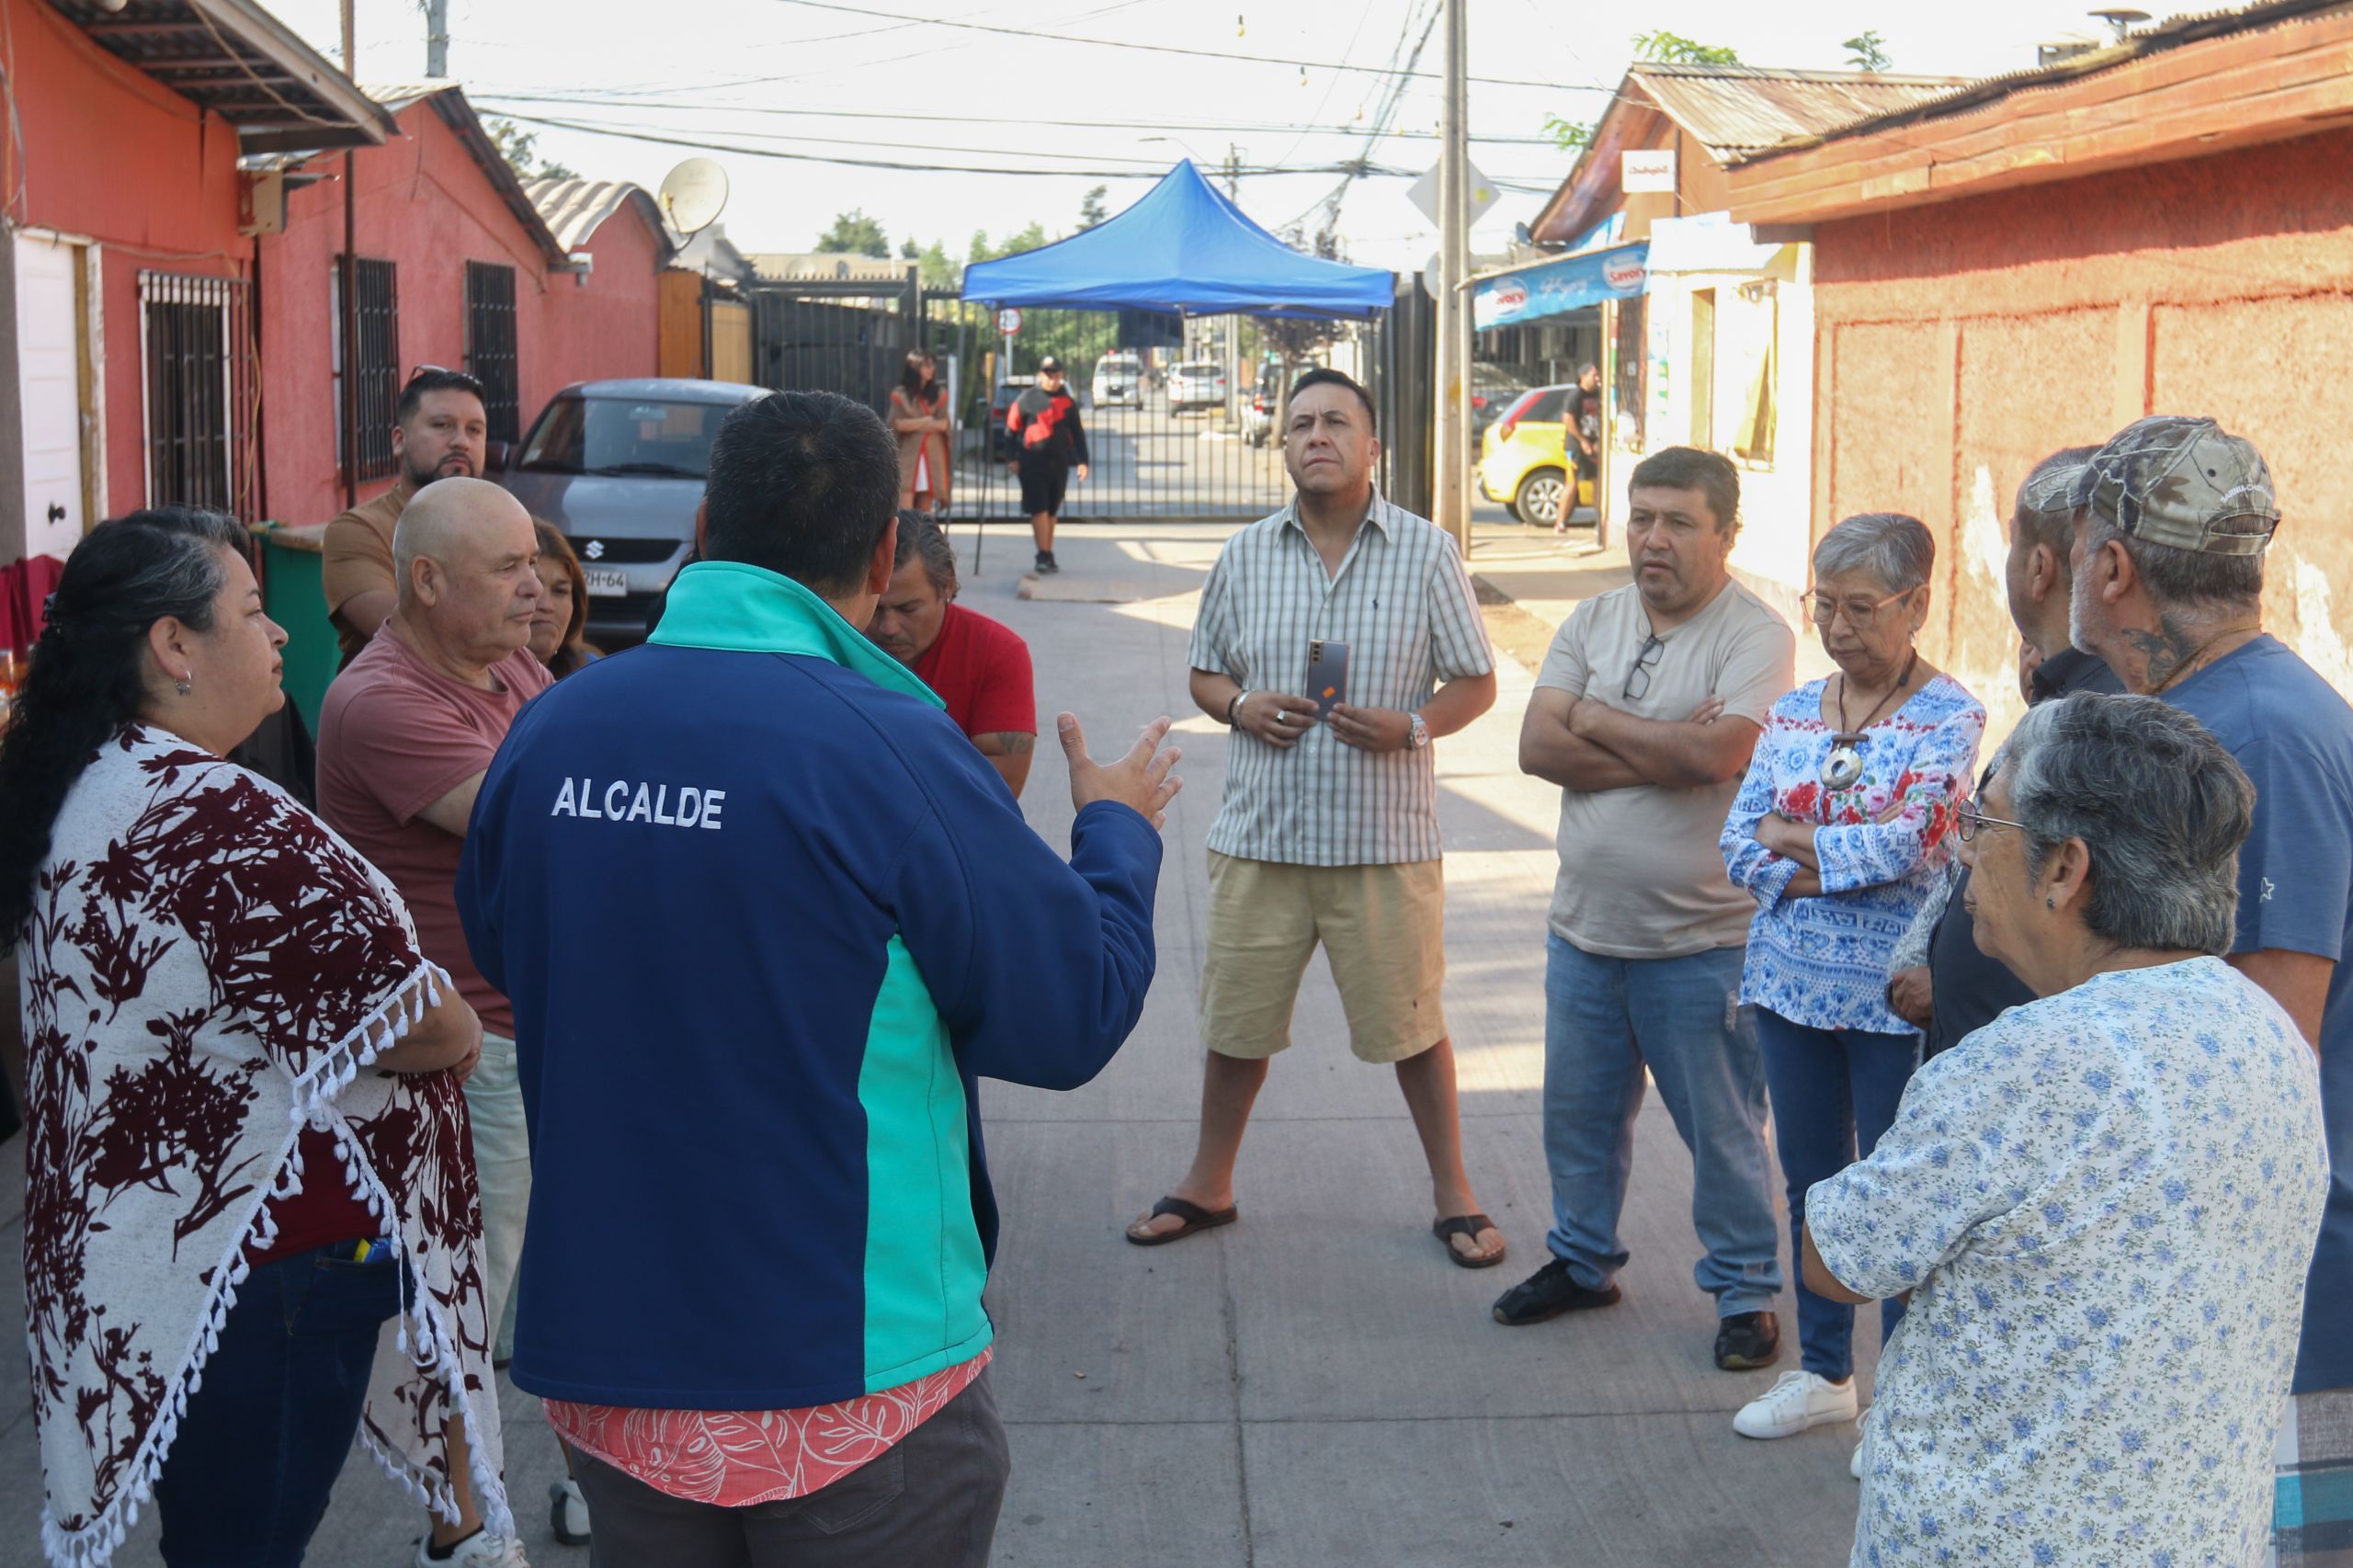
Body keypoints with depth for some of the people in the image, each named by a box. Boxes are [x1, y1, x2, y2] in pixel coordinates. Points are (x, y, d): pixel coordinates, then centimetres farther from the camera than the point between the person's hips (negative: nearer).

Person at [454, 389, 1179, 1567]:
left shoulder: (547, 731, -4)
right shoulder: (888, 751, -19)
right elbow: (1076, 1016, -10)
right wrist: (1119, 832, 9)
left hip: (603, 1354, 5)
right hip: (853, 1374, -4)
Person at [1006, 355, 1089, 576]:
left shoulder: (1068, 401, 9)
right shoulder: (1027, 399, -1)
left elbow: (1077, 432, 14)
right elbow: (1011, 428, 2)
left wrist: (1082, 461, 7)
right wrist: (1012, 459, -2)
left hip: (1059, 465, 4)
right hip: (1033, 464, -4)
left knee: (1052, 511, 11)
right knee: (1039, 509, -10)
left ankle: (1048, 556, 20)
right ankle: (1044, 557, -10)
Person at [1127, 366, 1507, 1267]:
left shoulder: (1426, 552, 0)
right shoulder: (1246, 555, 7)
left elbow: (1475, 682, 3)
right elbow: (1204, 673, 15)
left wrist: (1413, 727, -16)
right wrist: (1241, 706, -8)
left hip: (1385, 838, -2)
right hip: (1261, 835, 2)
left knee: (1412, 1023, 6)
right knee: (1236, 1021, 11)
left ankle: (1453, 1194, 23)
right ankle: (1208, 1185, 30)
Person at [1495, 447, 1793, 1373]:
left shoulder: (1756, 635, -10)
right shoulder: (1595, 621, 7)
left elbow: (1714, 753, -26)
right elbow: (1538, 747, -5)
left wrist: (1598, 720, -11)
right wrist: (1661, 751, -16)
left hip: (1701, 941, -5)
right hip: (1585, 928, 6)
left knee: (1723, 1130, 6)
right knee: (1578, 1113, 18)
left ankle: (1746, 1291, 22)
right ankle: (1582, 1261, 37)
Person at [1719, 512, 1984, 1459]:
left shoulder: (1949, 719, -9)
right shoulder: (1793, 713, 7)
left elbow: (1901, 845, -21)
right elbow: (1740, 847, 0)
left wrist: (1790, 837, -9)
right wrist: (1849, 862, -14)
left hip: (1894, 995, -5)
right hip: (1792, 984, 5)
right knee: (1810, 1181, 16)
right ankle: (1823, 1373, 31)